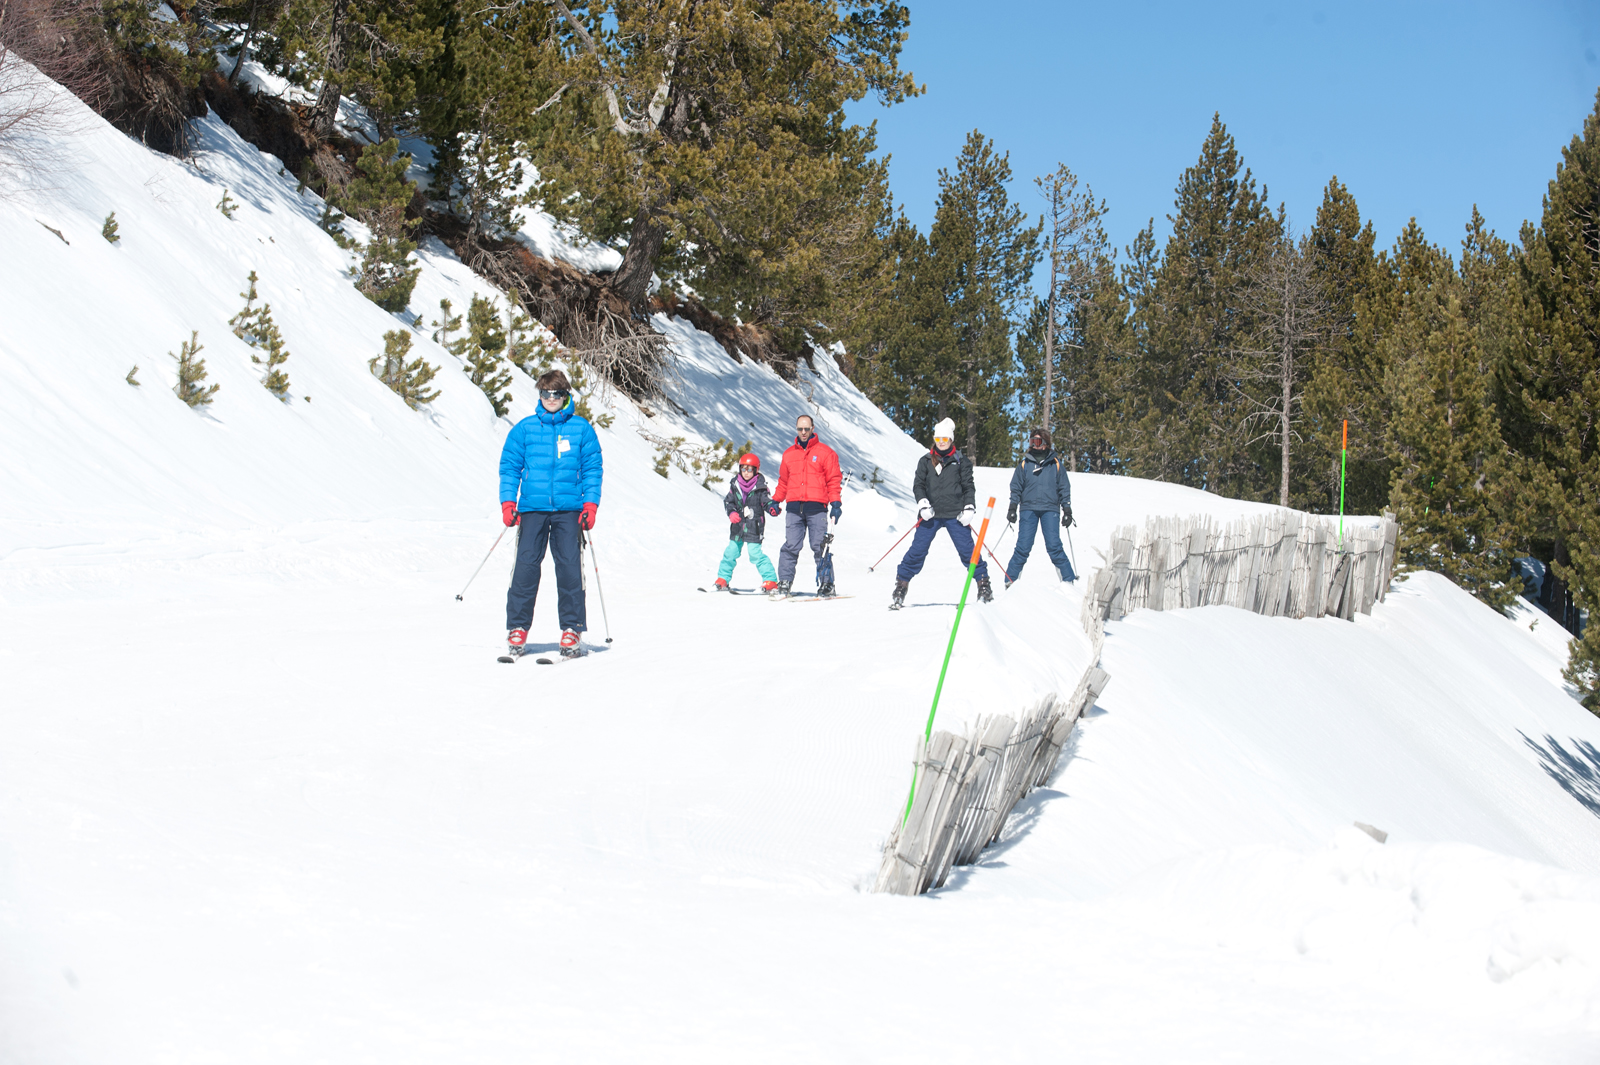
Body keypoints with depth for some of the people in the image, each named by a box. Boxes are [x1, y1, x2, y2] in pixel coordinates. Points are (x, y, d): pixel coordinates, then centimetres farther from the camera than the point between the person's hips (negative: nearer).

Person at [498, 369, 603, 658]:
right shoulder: (525, 428, 8)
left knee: (569, 567, -4)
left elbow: (592, 468, 8)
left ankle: (571, 629, 2)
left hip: (569, 509, 0)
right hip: (532, 508, 0)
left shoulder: (581, 428, 7)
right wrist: (508, 501, -1)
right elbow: (509, 465, 9)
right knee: (526, 565, -5)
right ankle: (517, 628, 3)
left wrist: (590, 504, -1)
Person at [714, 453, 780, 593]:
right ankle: (722, 579, 23)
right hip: (737, 526, 4)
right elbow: (728, 501, 9)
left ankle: (770, 581, -4)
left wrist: (773, 508, -27)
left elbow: (766, 501, -5)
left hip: (754, 527, -4)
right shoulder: (735, 484, 5)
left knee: (756, 554, -10)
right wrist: (731, 512, -10)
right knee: (731, 552, 11)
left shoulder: (760, 486, -5)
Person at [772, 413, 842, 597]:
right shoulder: (789, 454, 17)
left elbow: (833, 480, 4)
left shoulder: (825, 452, 6)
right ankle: (784, 582, -2)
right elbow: (783, 481, 22)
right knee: (790, 546, -4)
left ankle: (826, 584, 1)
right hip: (794, 507, 3)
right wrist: (775, 501, 14)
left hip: (816, 507, -3)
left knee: (819, 547, -4)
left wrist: (835, 504, -4)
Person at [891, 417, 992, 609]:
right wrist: (923, 503, -9)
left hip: (955, 514, -1)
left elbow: (968, 486, 7)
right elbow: (918, 484, 7)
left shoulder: (961, 461, 7)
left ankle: (983, 584, 8)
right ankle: (901, 585, 3)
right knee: (918, 550, -4)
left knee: (967, 549, -3)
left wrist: (969, 508, -6)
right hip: (931, 514, 1)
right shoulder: (926, 461, 9)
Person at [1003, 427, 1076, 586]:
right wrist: (1012, 508, 3)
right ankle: (1010, 580, 2)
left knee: (1054, 546, -10)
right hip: (1028, 509, 1)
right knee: (1023, 547, -6)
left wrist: (1067, 510, 7)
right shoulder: (1024, 464, 10)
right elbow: (1016, 487, 12)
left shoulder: (1055, 464, 9)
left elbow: (1064, 489, 12)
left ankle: (1069, 580, -3)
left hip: (1050, 509, -1)